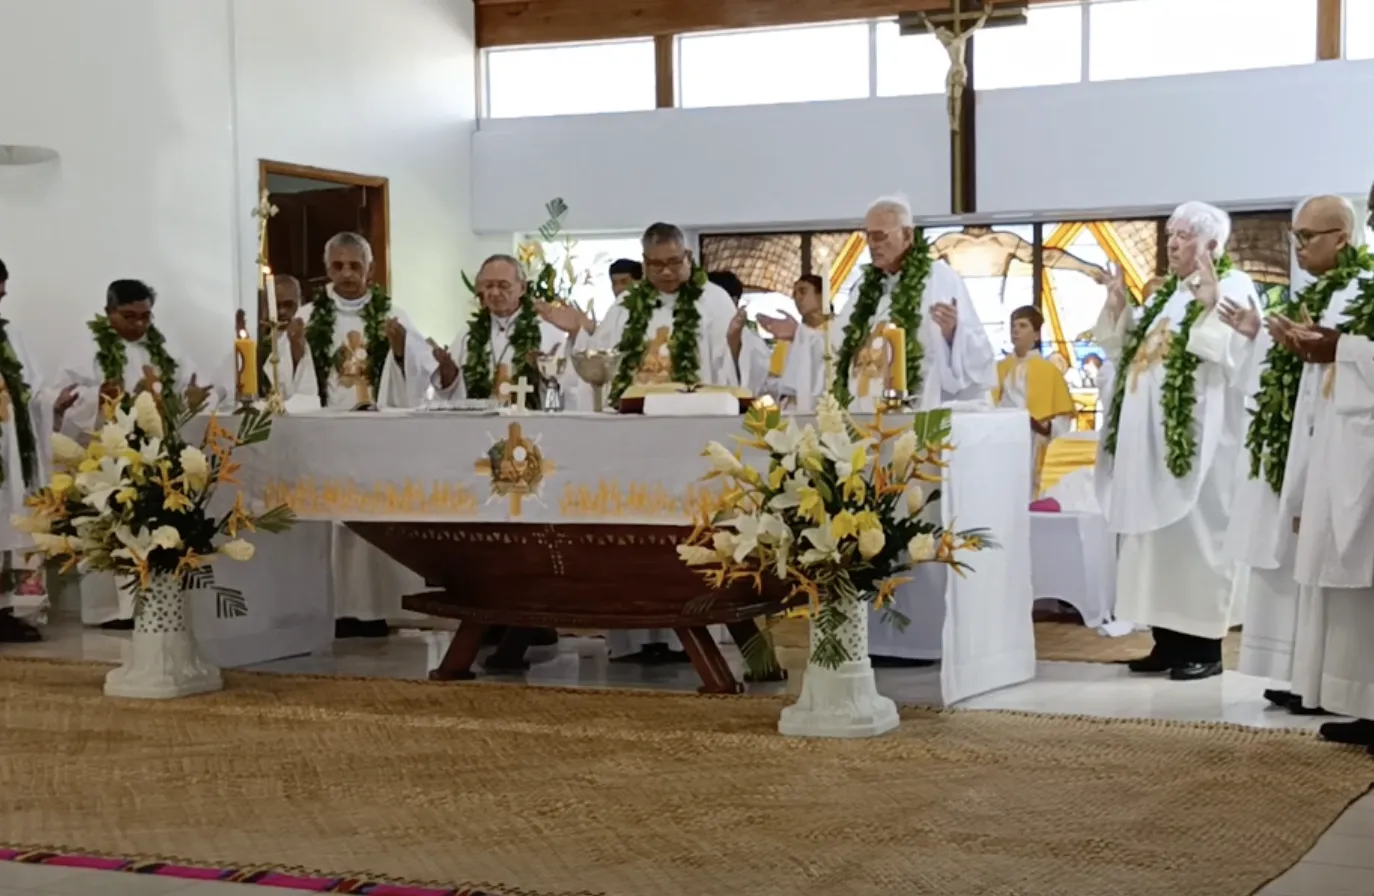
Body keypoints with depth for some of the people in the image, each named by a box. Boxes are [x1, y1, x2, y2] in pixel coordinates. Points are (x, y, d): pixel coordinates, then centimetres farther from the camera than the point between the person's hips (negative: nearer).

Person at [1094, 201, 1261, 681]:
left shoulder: (1233, 287, -5)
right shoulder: (1165, 293, 18)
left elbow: (1229, 356, -19)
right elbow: (1126, 351, 19)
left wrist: (1209, 305, -26)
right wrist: (1117, 306, 8)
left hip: (1194, 439, -8)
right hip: (1150, 440, 8)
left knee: (1194, 533, -6)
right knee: (1156, 535, 8)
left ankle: (1206, 646, 1)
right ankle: (1168, 641, 14)